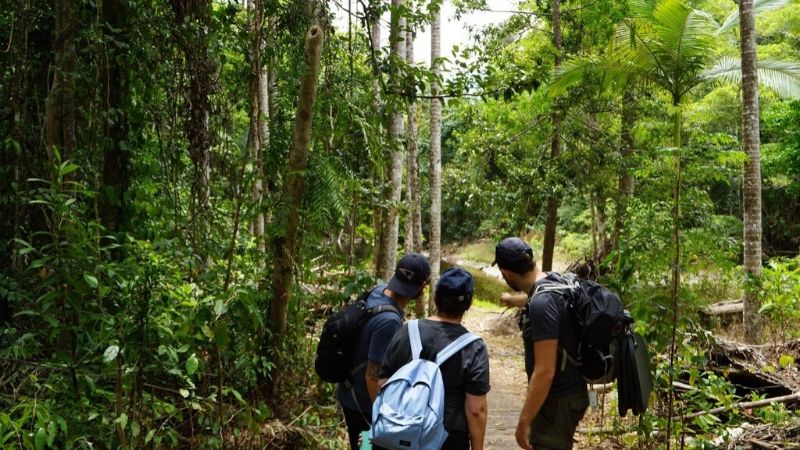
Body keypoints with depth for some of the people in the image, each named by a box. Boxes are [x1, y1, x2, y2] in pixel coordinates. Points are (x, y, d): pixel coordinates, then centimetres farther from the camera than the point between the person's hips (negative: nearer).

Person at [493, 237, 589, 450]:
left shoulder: (542, 301, -27)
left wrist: (524, 420, -21)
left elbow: (545, 372, -28)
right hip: (566, 393, 10)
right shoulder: (553, 281, 2)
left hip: (558, 401, -10)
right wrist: (513, 300, 50)